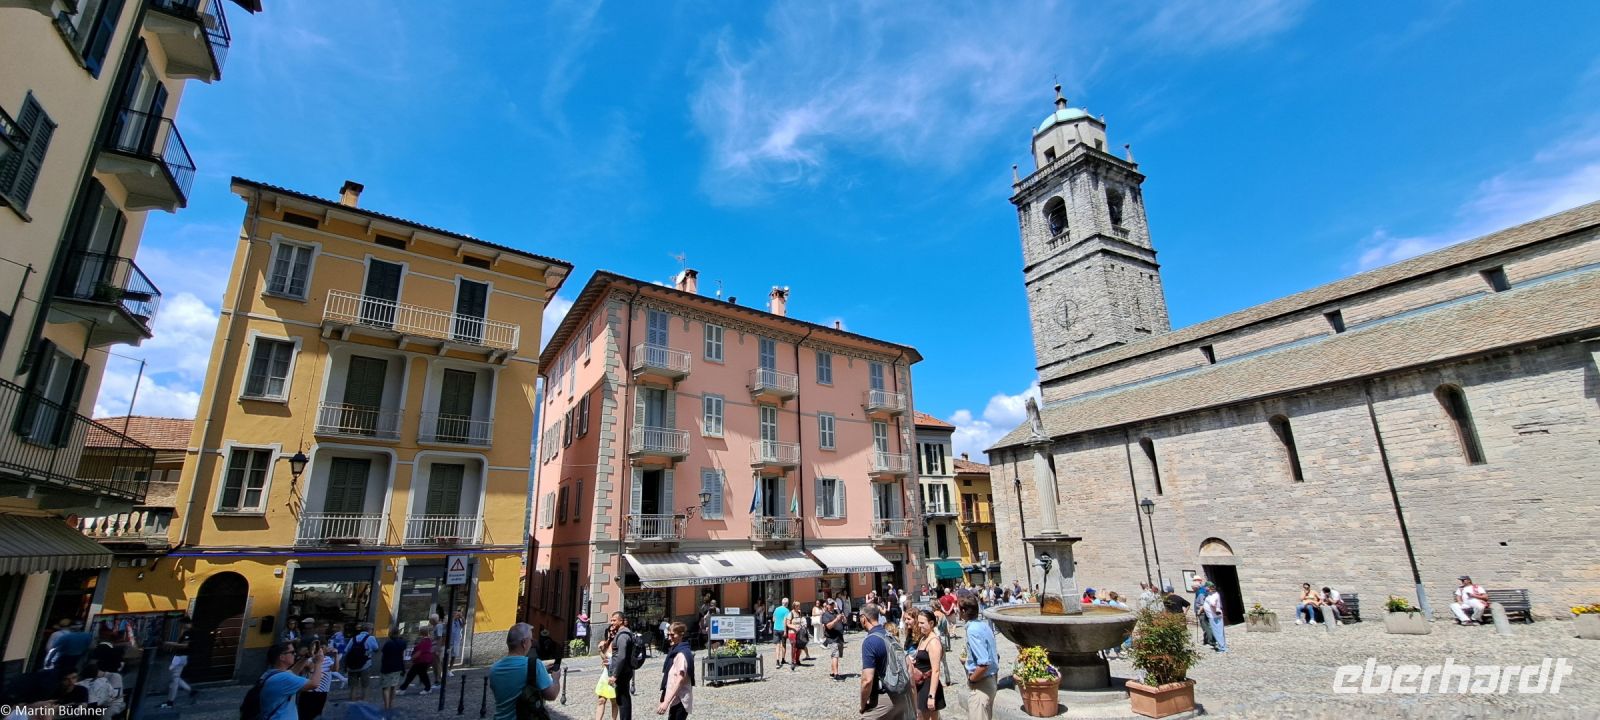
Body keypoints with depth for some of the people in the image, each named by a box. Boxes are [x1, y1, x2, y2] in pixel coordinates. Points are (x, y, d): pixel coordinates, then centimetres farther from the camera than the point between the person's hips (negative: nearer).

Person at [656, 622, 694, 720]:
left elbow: (679, 680, -24)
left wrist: (666, 702, -27)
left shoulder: (681, 654, -18)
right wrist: (666, 700, 19)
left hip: (680, 700, -10)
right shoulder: (675, 651, 11)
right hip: (675, 700, 10)